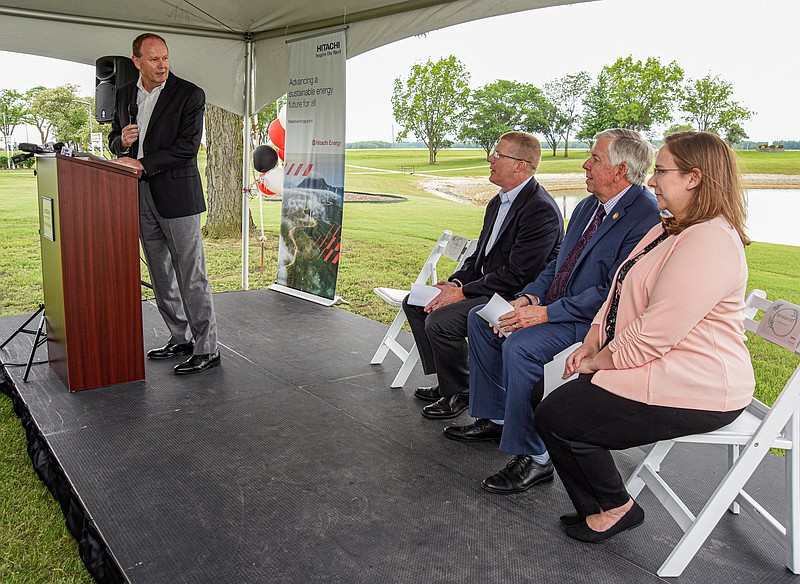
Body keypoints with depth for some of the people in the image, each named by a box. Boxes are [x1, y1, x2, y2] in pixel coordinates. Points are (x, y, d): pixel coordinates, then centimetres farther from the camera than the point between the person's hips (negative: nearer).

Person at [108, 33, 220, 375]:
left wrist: (141, 164, -15)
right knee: (161, 276, 13)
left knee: (191, 277, -5)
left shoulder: (189, 95, -5)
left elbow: (188, 146, -14)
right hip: (141, 197, 7)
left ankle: (206, 349, 2)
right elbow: (114, 139, 22)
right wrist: (122, 141, -3)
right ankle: (180, 339, 25)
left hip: (177, 195, -6)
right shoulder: (125, 95, 13)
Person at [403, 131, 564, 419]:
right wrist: (456, 282, -2)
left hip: (515, 297, -10)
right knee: (414, 303, 6)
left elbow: (517, 274, -23)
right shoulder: (498, 202, 12)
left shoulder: (541, 210, -20)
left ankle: (458, 393, -2)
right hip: (485, 284, 10)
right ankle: (446, 382, 13)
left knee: (440, 320, -26)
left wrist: (463, 292, -20)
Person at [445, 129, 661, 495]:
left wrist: (547, 313, -25)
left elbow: (613, 294, -24)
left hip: (597, 319, -10)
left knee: (520, 346, -31)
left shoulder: (647, 217, -18)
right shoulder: (588, 206, 12)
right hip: (555, 304, 10)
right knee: (480, 318, 7)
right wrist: (529, 297, -3)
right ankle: (496, 419, 16)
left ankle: (533, 458, -16)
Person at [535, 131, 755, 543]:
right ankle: (599, 507, 18)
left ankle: (615, 508, 12)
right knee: (564, 399, 4)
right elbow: (622, 293, 15)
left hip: (693, 391, -10)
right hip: (659, 370, 10)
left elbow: (656, 333, -28)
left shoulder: (709, 243, -24)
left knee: (555, 417, -10)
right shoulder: (669, 230, 13)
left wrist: (604, 359, -13)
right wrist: (592, 343, 2)